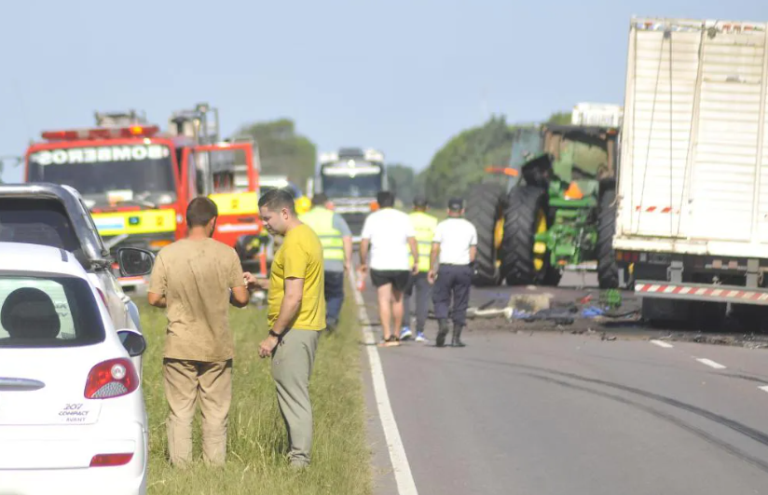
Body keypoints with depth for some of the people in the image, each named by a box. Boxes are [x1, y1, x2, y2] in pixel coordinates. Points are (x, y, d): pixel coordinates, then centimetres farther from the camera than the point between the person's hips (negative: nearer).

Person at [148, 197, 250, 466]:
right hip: (217, 348, 0)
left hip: (180, 347, 0)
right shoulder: (226, 254, -6)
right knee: (216, 414, 8)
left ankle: (181, 467, 5)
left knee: (180, 413, 6)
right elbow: (241, 298, -5)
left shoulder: (167, 254, -6)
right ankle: (215, 467, 9)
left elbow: (154, 298, -4)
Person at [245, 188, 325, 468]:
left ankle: (299, 460, -6)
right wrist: (259, 284, 13)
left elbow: (293, 297, -23)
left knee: (293, 394, -7)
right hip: (306, 327, 10)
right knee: (295, 393, 14)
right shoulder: (306, 235, 15)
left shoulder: (294, 244, -17)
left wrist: (273, 335, -19)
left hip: (293, 330, -10)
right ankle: (298, 453, 17)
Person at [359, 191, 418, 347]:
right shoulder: (403, 218, 6)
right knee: (397, 300, 16)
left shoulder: (372, 218, 4)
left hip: (380, 265, -2)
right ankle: (397, 335, 22)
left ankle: (388, 337, -15)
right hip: (401, 265, 2)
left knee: (384, 300, -3)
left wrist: (363, 263, 12)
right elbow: (412, 241, -1)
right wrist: (416, 261, 4)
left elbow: (364, 244, 1)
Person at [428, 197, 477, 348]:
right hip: (464, 268, 2)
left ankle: (442, 323, -20)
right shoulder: (470, 227, 8)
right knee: (460, 303, 7)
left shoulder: (442, 226, 0)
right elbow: (473, 253, 7)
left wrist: (431, 268, -1)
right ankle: (456, 337, 5)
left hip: (446, 267, -2)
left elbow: (435, 249, -5)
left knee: (441, 299, 8)